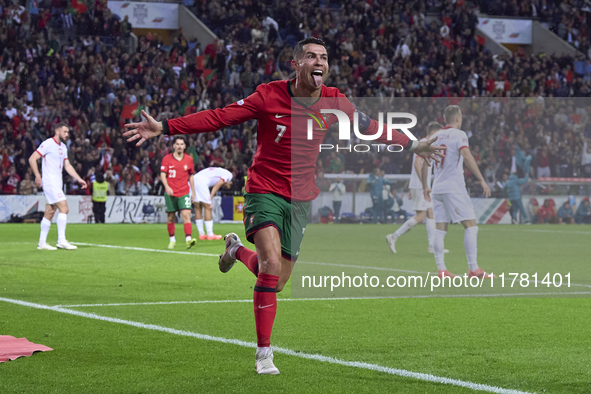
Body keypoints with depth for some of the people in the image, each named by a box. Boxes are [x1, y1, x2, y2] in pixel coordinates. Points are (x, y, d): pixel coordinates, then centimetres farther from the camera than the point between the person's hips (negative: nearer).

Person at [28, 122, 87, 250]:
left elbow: (67, 165, 22)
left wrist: (79, 179, 14)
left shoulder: (63, 147, 16)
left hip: (57, 183, 9)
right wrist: (37, 175, -20)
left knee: (50, 212, 8)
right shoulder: (48, 144, -9)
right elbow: (32, 159, -11)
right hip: (50, 182, -9)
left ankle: (42, 243, 13)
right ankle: (61, 240, -16)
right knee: (64, 208, -16)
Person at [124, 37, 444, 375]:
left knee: (277, 280, 6)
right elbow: (218, 118, -11)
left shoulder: (334, 102, -2)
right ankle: (264, 353, -14)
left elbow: (370, 127, 14)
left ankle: (237, 250, 41)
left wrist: (413, 145, 14)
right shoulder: (269, 96, -12)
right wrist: (163, 128, -17)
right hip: (265, 191, -4)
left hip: (301, 198, 4)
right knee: (272, 263, -24)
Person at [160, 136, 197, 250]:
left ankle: (188, 239, -25)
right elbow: (162, 174, -4)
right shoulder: (167, 159, 1)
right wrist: (167, 187, -20)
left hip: (184, 192, 0)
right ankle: (172, 240, 22)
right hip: (170, 193, 0)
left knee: (186, 215, -15)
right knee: (170, 217, 6)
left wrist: (193, 192, 14)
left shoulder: (189, 159, 7)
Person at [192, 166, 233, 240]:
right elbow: (217, 185, -3)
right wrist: (210, 199, -6)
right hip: (201, 182, -8)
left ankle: (201, 234, 20)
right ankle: (210, 235, 5)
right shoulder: (229, 174, 12)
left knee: (198, 208, 15)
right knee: (207, 207, 1)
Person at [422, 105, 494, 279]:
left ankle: (441, 268, 1)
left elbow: (424, 163, 15)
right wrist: (482, 180, -19)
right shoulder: (458, 134, -4)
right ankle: (473, 268, -10)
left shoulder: (435, 136, 14)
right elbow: (467, 156, -18)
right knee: (471, 224, -4)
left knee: (440, 229, 6)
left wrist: (425, 186, 25)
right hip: (454, 188, -7)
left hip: (437, 188, 7)